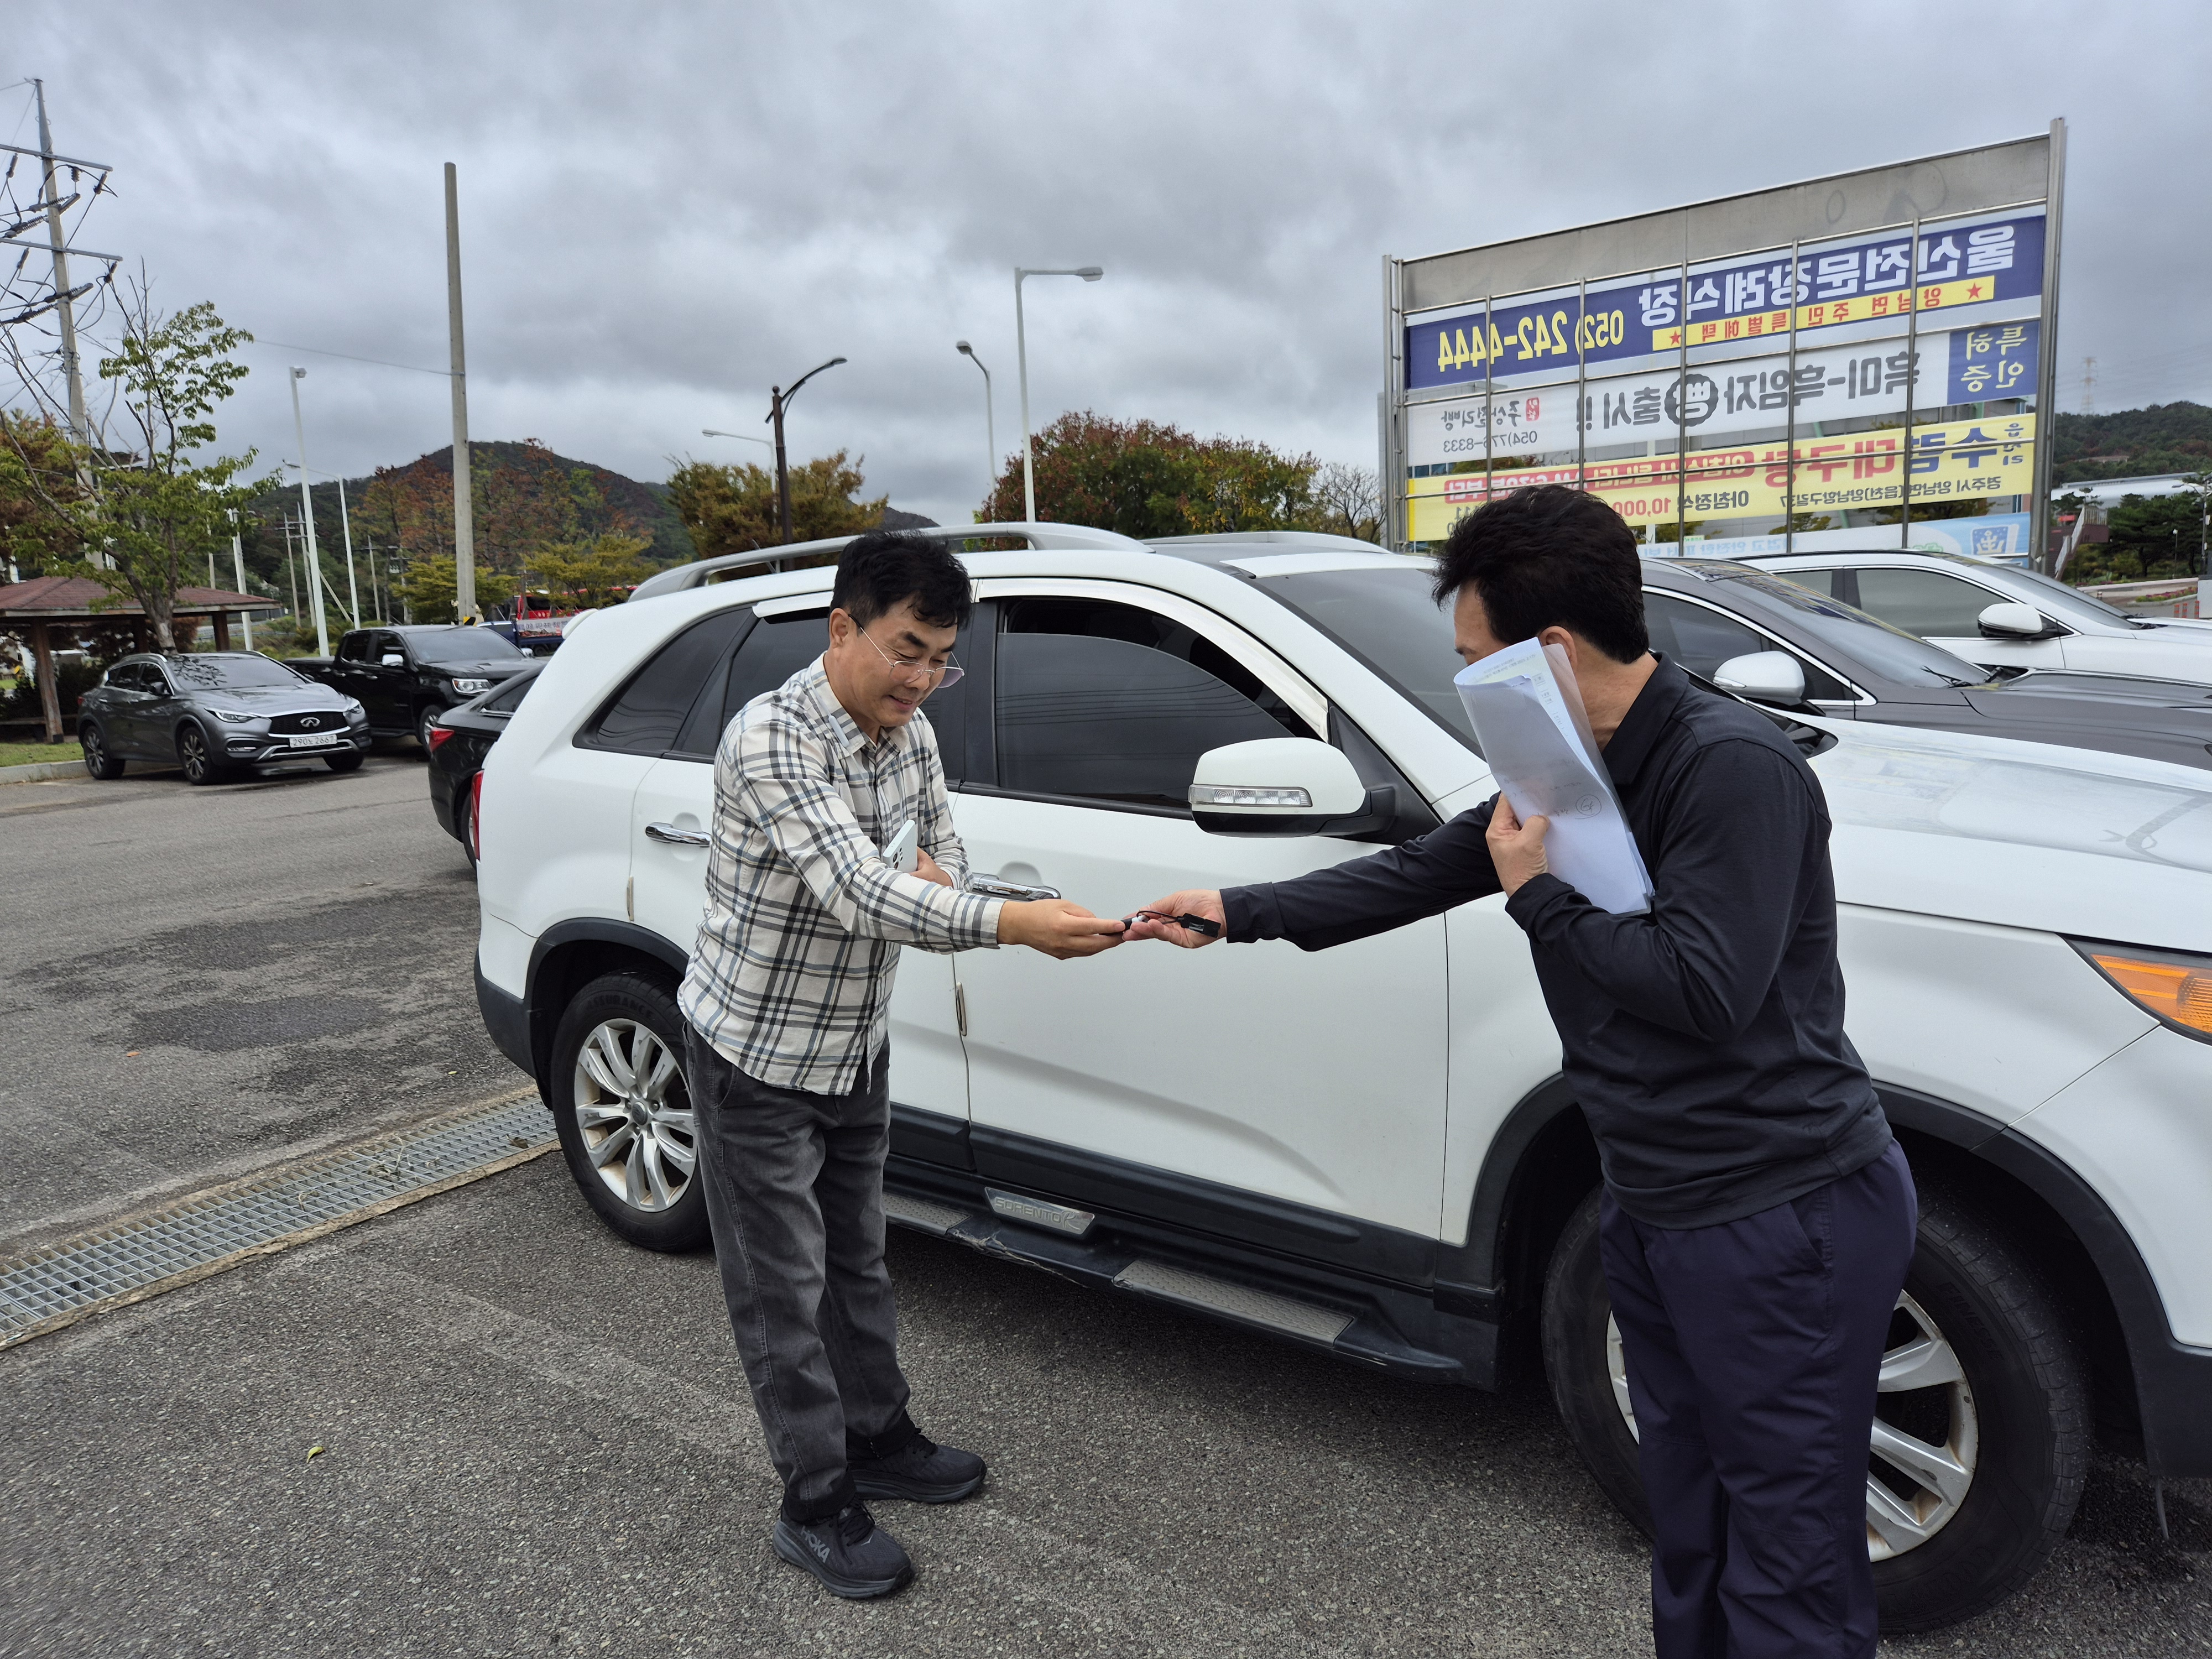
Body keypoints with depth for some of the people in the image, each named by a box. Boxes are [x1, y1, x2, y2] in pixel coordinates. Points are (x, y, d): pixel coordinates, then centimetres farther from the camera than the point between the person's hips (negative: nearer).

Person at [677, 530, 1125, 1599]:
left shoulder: (909, 731, -3)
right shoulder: (772, 738, -28)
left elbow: (937, 827, 12)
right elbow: (855, 891, -38)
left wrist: (937, 874, -13)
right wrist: (1008, 923, -47)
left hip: (856, 1048, 7)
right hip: (756, 1055, -7)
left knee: (857, 1261, 21)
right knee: (783, 1289, 6)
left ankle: (877, 1439, 38)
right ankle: (817, 1505, 21)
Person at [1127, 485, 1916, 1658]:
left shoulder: (1730, 766, -20)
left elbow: (1706, 991, -26)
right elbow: (1416, 875, 15)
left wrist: (1537, 893, -16)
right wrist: (1236, 913, 16)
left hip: (1781, 1220, -8)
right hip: (1654, 1210, 9)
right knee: (1688, 1533, 24)